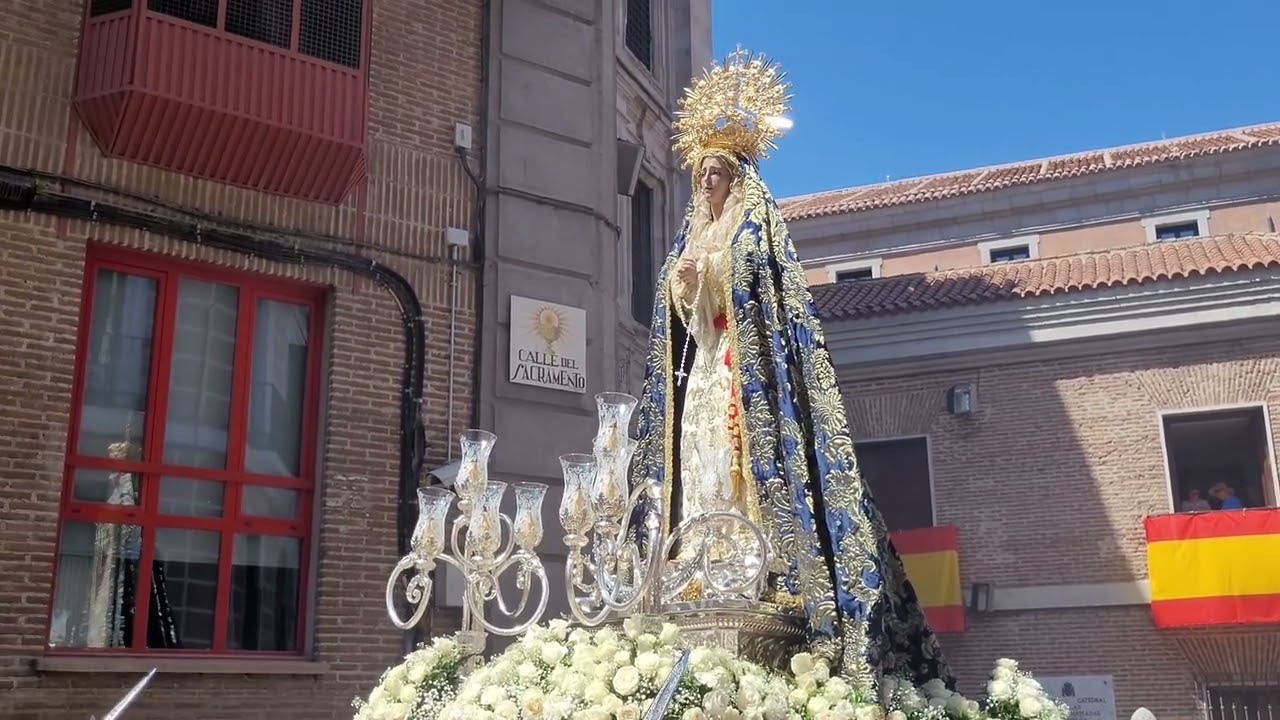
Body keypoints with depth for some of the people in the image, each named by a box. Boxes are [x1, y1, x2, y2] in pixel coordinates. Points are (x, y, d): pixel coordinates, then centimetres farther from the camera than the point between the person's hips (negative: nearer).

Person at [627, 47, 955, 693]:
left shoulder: (754, 226, 5)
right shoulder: (693, 235, 24)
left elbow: (759, 287, -8)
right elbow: (679, 309, 18)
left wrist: (703, 274, -13)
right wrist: (679, 284, -1)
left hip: (743, 364, -7)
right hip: (698, 365, 7)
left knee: (745, 465, -16)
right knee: (700, 471, -2)